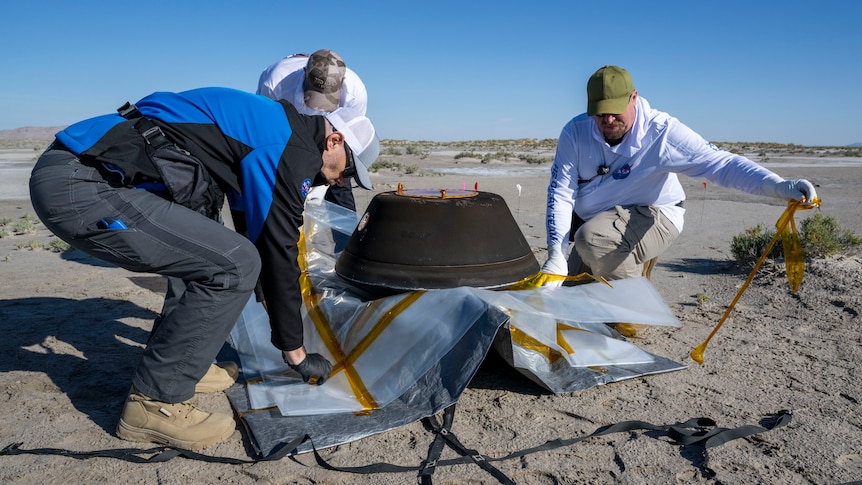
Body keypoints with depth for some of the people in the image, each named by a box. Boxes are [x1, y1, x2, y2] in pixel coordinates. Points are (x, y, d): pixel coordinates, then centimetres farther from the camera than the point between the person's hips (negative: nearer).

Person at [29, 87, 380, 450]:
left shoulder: (267, 125, 20)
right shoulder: (294, 150, -10)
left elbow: (259, 237, 29)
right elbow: (278, 253, -9)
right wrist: (296, 354, 2)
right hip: (81, 187, -10)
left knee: (207, 254, 19)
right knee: (234, 265, -14)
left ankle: (178, 363, 22)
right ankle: (154, 403, -2)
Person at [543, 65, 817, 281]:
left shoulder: (661, 132, -21)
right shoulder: (576, 132, -13)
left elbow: (719, 163, -28)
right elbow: (560, 192, -16)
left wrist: (779, 186, -46)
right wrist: (556, 254, -26)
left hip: (651, 219, -5)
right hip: (595, 224, 5)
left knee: (592, 237, -36)